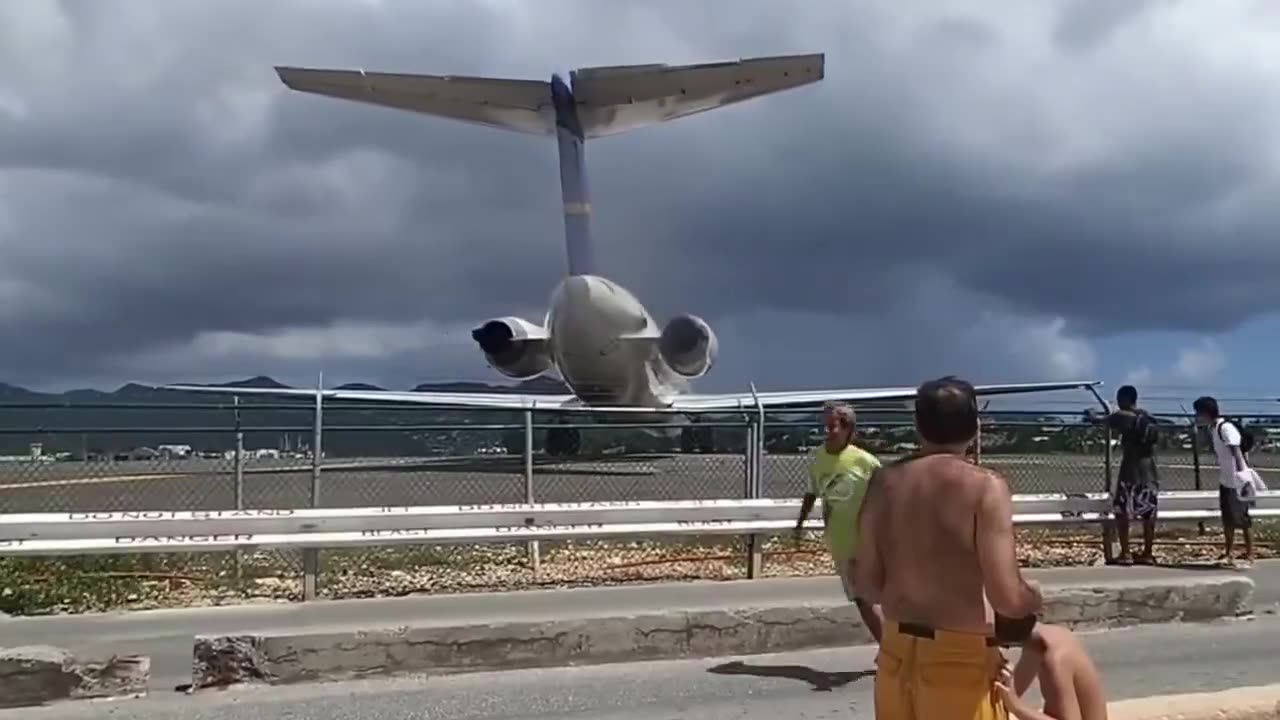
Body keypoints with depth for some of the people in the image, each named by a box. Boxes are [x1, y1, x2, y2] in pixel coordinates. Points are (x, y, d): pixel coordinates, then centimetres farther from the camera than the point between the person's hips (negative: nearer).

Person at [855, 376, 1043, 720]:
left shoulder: (884, 482, 1)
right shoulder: (985, 486, -14)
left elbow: (867, 584, 5)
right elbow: (1007, 598, -18)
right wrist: (1033, 597, 4)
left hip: (896, 653, 5)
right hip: (961, 658, -5)